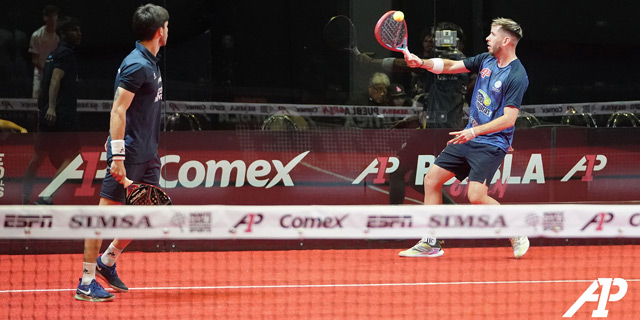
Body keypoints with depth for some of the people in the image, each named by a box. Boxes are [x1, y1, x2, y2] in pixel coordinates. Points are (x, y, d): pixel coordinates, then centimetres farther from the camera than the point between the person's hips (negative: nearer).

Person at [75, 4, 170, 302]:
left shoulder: (150, 63, 14)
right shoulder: (137, 65, -16)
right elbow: (118, 110, -21)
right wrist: (118, 155, -25)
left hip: (147, 154, 10)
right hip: (129, 152, -10)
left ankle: (107, 262, 26)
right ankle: (86, 283, -2)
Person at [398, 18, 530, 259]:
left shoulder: (516, 76, -19)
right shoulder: (486, 60, 5)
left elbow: (509, 119, -23)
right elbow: (450, 66, 13)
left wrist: (475, 131, -28)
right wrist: (422, 63, -4)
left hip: (491, 144, -9)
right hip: (469, 137, 9)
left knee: (476, 195, -22)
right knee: (432, 179, 6)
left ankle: (517, 236, -2)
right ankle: (430, 243, 12)